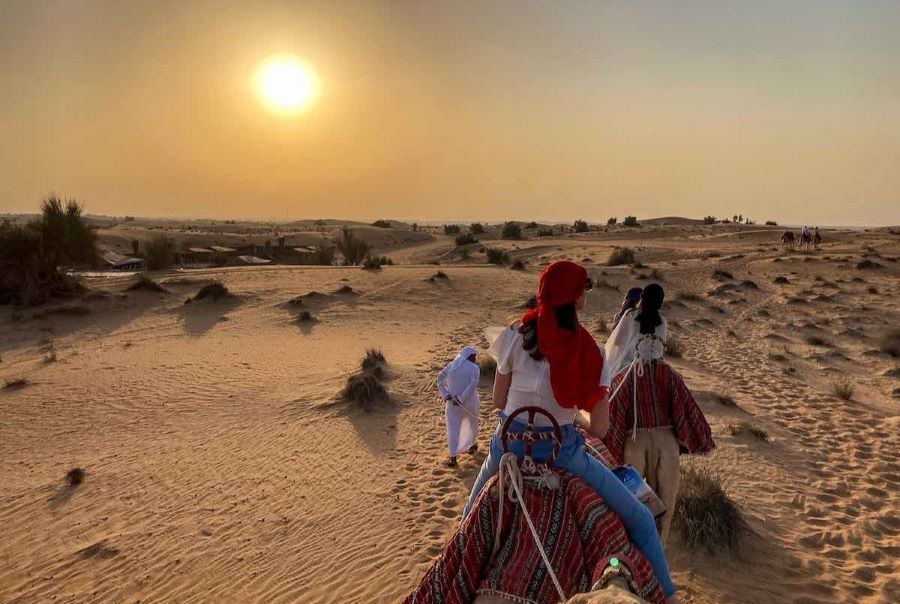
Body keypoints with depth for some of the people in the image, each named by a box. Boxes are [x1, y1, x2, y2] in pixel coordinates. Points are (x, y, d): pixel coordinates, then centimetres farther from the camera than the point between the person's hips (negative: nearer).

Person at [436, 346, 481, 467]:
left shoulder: (451, 365, 5)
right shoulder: (474, 368, -9)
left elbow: (440, 380, 1)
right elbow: (472, 385, -22)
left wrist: (446, 395, -6)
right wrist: (461, 399, -20)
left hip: (452, 402, 2)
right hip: (469, 403, -2)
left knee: (453, 429, 3)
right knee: (472, 423, 24)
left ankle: (453, 457, -3)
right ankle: (471, 445, 40)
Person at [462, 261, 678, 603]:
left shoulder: (516, 336, -10)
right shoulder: (590, 353, -12)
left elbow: (499, 401, -1)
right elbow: (599, 428, -9)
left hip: (510, 442, 2)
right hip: (560, 449, -2)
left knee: (471, 516, 29)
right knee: (639, 519, 14)